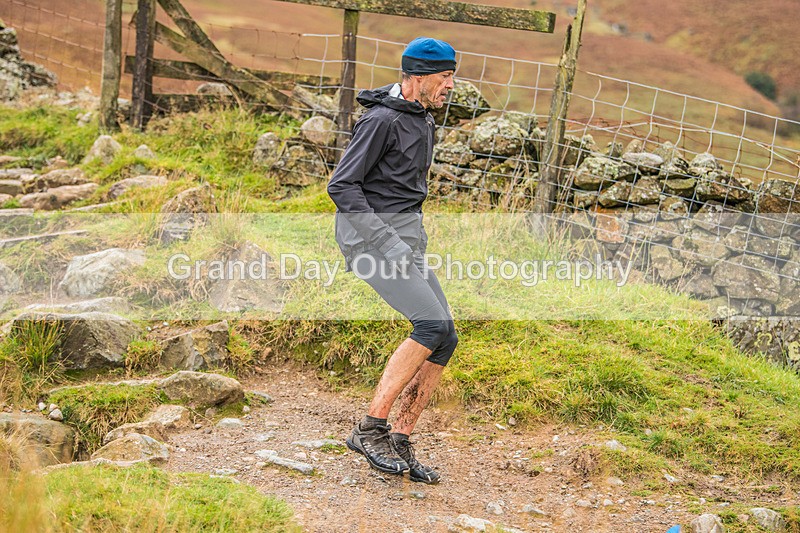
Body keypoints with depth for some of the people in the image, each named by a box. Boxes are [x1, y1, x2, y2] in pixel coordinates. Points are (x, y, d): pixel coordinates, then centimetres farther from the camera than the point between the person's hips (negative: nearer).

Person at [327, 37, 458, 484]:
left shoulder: (423, 121, 18)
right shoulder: (381, 120, -12)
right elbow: (342, 187, -17)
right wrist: (386, 243, -21)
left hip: (405, 241, 9)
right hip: (372, 236, -9)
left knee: (446, 339, -1)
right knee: (434, 326, -22)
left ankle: (399, 444, 4)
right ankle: (370, 430, -15)